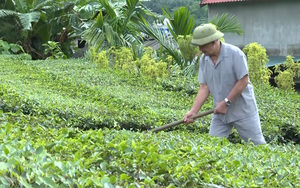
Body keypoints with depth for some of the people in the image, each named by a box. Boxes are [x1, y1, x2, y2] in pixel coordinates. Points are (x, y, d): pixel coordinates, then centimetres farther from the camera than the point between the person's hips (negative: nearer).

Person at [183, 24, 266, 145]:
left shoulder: (235, 54, -17)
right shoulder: (204, 59, 0)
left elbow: (243, 81, -18)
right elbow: (204, 88, 1)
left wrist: (226, 102, -18)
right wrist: (193, 111, -9)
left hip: (243, 110, -5)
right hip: (220, 112, 5)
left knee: (256, 144, 1)